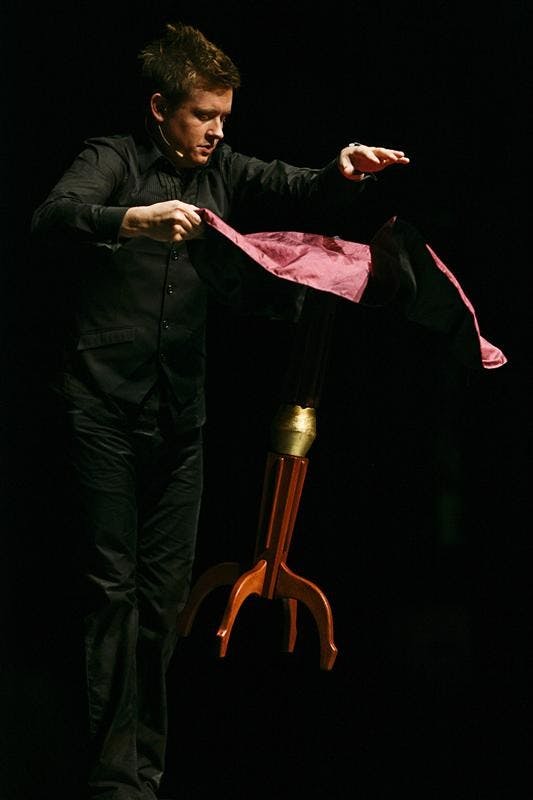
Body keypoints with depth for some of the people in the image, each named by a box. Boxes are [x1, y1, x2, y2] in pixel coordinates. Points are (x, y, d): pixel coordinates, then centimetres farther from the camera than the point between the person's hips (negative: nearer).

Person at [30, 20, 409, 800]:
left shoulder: (223, 171, 13)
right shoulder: (114, 157, -4)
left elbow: (302, 192, 9)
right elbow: (53, 219, -21)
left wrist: (345, 173, -15)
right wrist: (134, 219, -40)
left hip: (180, 413, 6)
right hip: (104, 406, -5)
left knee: (164, 594, 6)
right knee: (113, 588, -7)